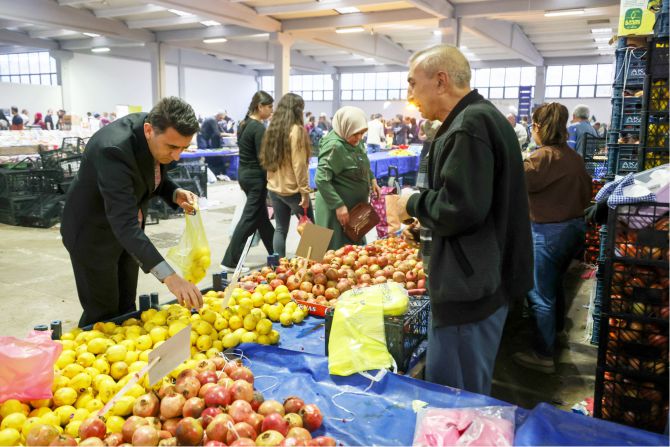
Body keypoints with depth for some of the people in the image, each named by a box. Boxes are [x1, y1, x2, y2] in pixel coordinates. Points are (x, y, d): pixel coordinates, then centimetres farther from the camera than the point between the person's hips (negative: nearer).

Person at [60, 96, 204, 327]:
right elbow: (124, 224, -43)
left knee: (126, 309, 15)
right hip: (93, 233, -7)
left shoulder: (160, 135, -14)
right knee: (103, 313, 3)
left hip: (126, 230, 7)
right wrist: (168, 276, -52)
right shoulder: (113, 149, -36)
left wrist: (176, 194, -17)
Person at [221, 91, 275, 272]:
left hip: (244, 173, 10)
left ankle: (274, 254, 30)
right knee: (249, 219, -3)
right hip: (255, 177, -10)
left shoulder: (244, 124, 10)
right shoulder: (259, 128, -17)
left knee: (262, 216, 17)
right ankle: (230, 262, 0)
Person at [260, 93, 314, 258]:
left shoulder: (272, 128, 8)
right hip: (292, 189, -7)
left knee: (280, 229, 11)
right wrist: (305, 191, -14)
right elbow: (299, 164, -17)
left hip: (274, 188, 7)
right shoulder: (296, 130, -14)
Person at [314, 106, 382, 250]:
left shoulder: (355, 141, 4)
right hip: (336, 208, -9)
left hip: (355, 205, 9)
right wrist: (339, 205, -29)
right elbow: (321, 180, -27)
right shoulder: (334, 146, -23)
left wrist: (372, 179, 10)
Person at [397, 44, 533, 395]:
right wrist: (425, 217, 13)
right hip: (486, 276, 11)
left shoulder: (469, 125, -19)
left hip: (469, 287, -11)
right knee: (472, 392, 24)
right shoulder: (484, 116, 14)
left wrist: (414, 205, -10)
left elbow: (460, 209, -28)